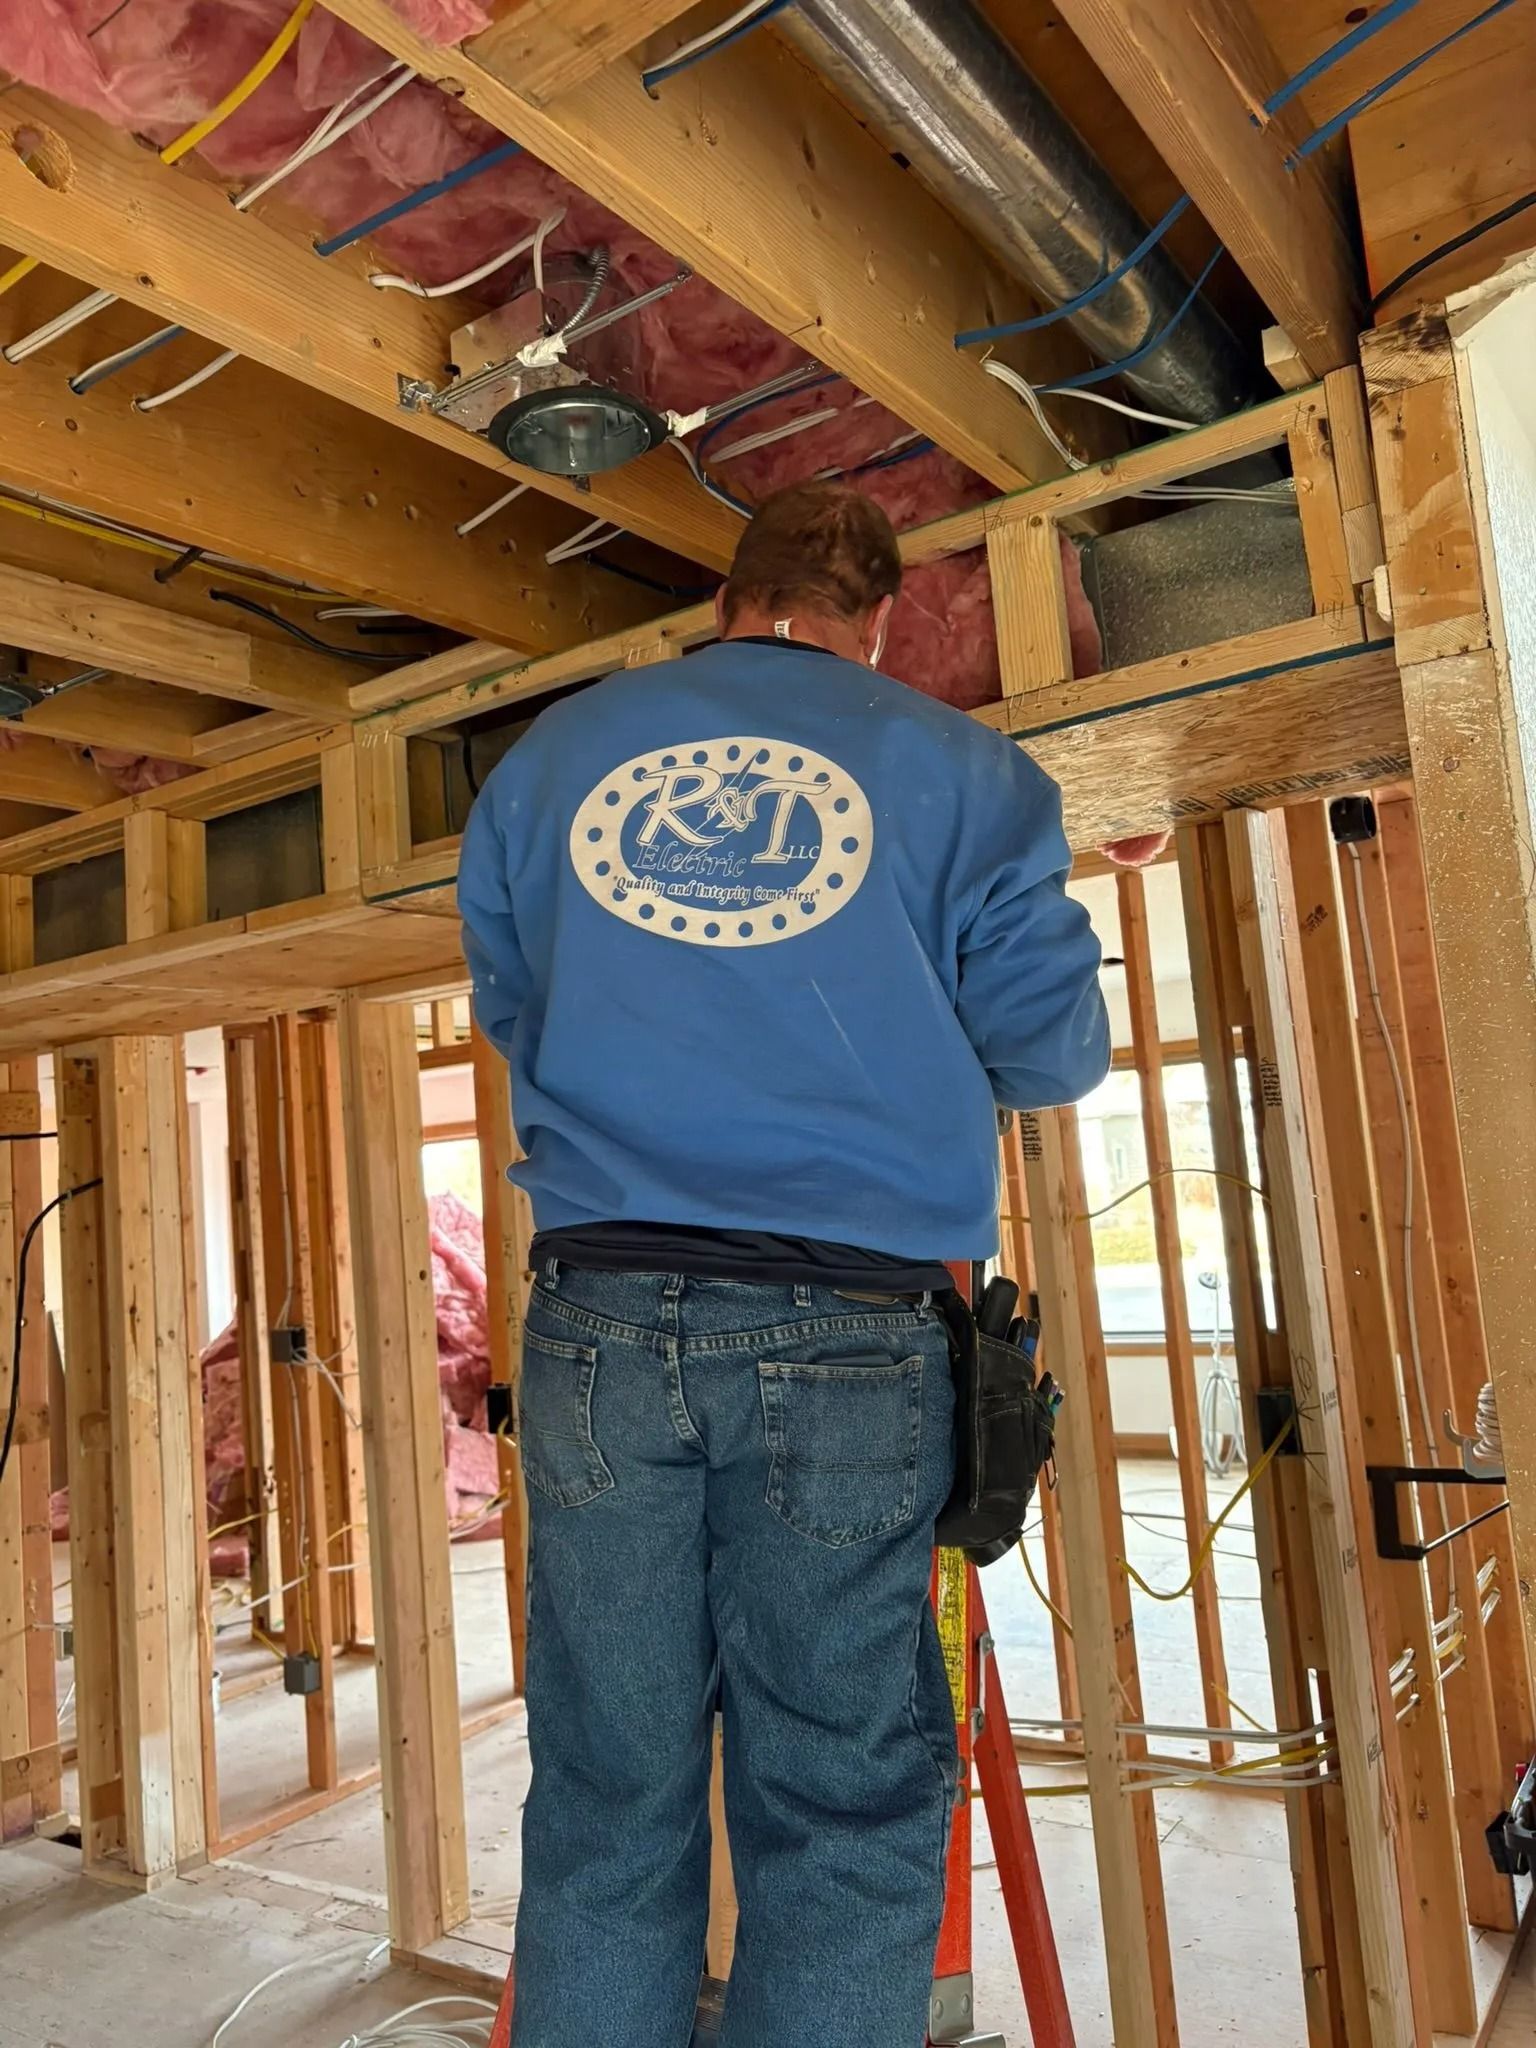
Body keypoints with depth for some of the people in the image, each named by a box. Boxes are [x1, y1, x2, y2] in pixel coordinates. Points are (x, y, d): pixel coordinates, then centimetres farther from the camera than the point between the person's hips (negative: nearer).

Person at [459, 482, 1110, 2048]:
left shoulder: (551, 755, 13)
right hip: (846, 1332, -2)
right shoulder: (958, 769, 4)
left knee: (603, 1802, 13)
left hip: (600, 1317, 3)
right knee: (843, 1810, 9)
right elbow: (1054, 1054, 4)